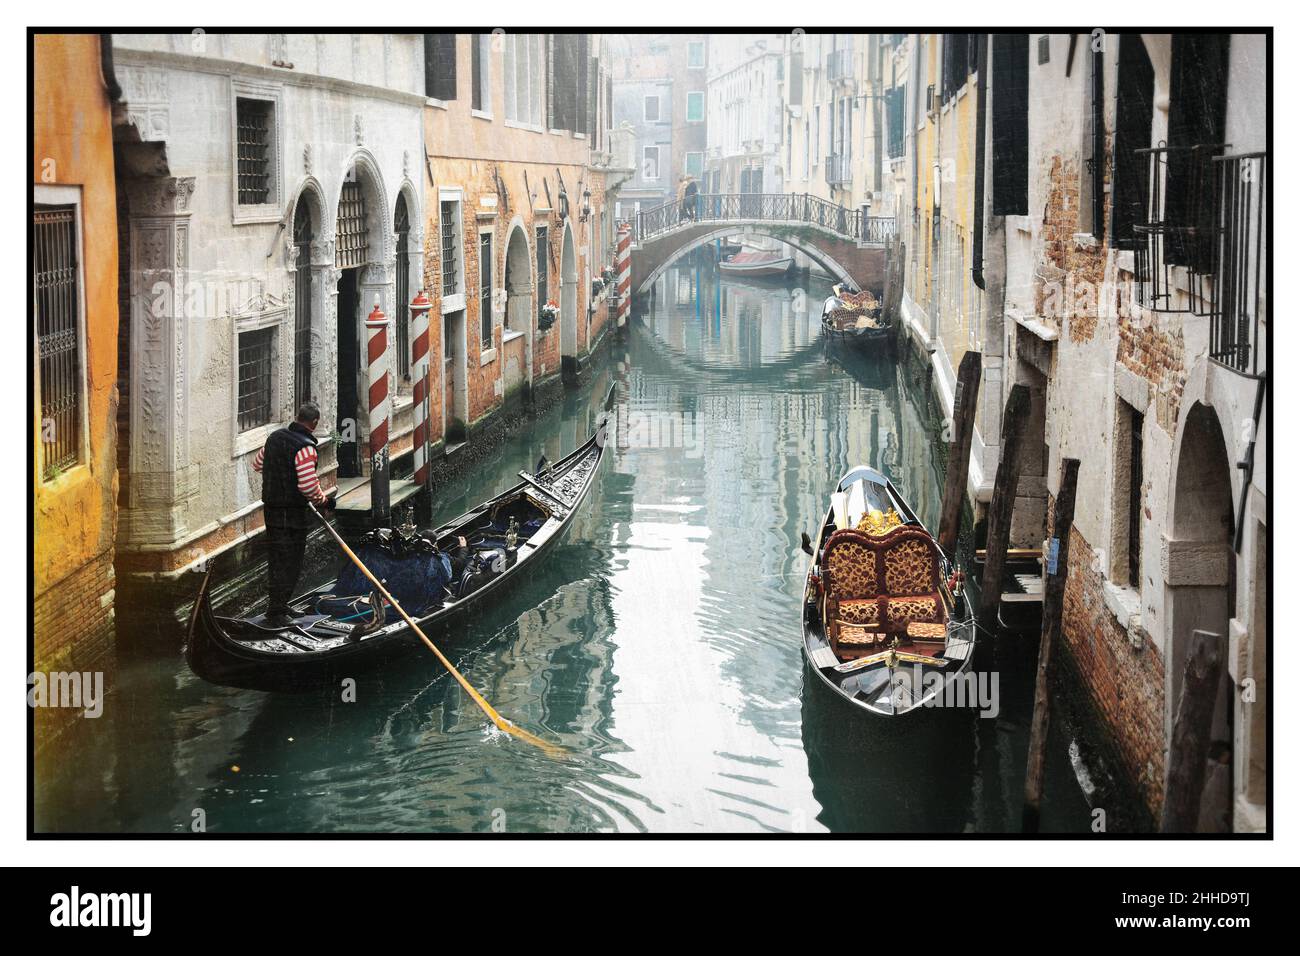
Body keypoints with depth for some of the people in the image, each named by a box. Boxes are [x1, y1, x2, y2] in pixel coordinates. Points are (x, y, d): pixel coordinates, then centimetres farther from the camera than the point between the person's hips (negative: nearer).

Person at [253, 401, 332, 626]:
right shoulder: (304, 447, -19)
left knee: (277, 559, 17)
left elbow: (257, 464, 21)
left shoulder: (275, 437, 7)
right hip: (292, 513, -8)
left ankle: (278, 606, 27)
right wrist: (324, 500, -7)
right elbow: (308, 485, -24)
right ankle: (277, 613, -1)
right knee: (289, 563, -1)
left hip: (271, 508, 8)